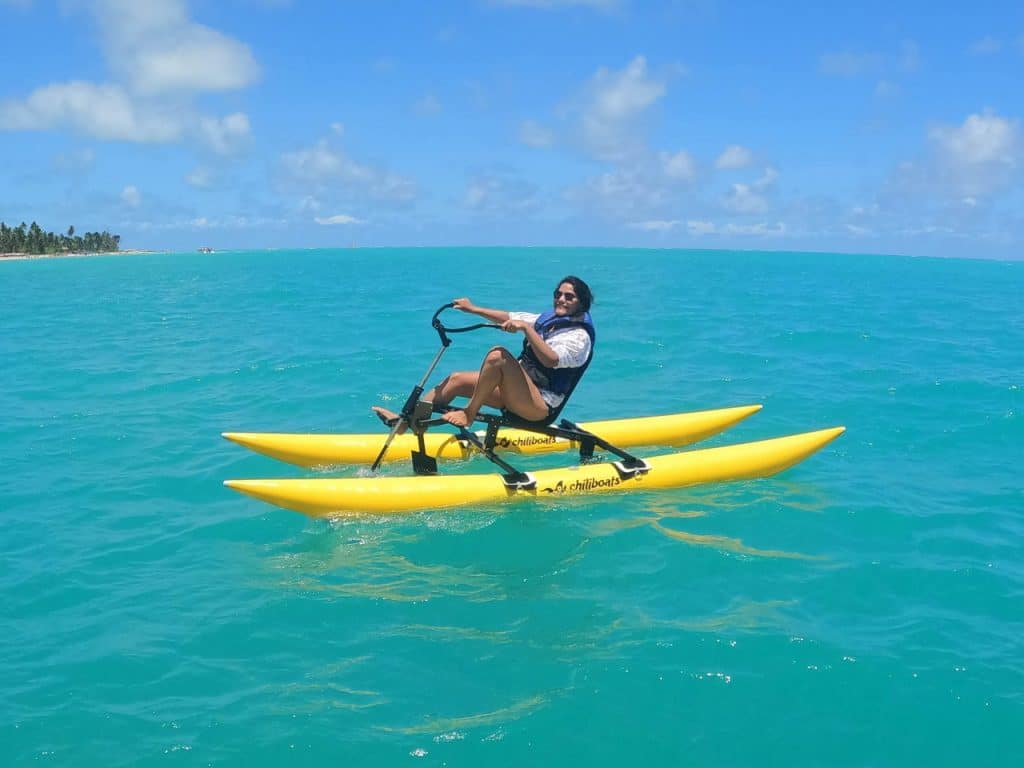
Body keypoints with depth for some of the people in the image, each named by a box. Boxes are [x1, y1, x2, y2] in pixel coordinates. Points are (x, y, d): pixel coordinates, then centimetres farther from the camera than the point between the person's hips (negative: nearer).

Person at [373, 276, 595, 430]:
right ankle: (404, 422, 0)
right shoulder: (547, 319, 13)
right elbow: (508, 318, 21)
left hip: (541, 408, -9)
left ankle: (469, 414, -16)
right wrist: (474, 309, 16)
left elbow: (551, 360, -30)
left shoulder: (579, 337, -12)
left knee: (498, 355, -29)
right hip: (519, 392, 9)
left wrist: (526, 328, -34)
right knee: (456, 379, 2)